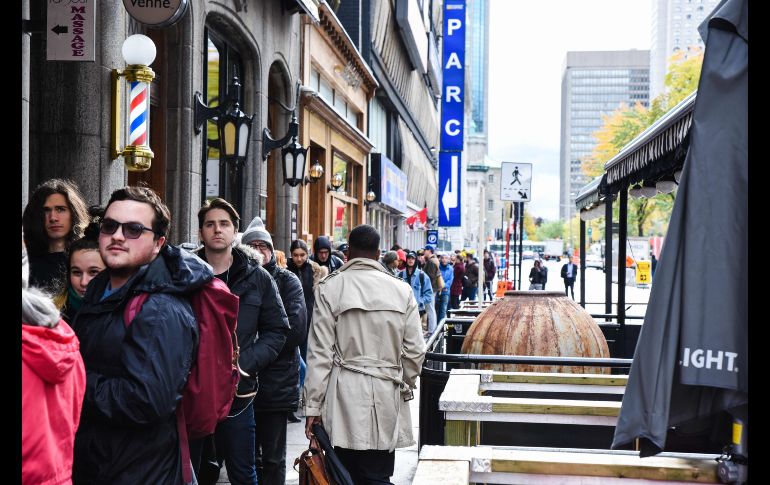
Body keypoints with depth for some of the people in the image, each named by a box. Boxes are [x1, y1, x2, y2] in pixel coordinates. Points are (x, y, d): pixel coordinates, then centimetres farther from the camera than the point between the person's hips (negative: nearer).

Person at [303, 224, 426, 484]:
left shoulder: (329, 288, -3)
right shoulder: (402, 290, 3)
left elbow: (320, 352, -4)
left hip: (344, 397, -1)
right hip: (386, 399, 2)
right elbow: (415, 351, 6)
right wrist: (404, 385, 24)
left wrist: (313, 405, 1)